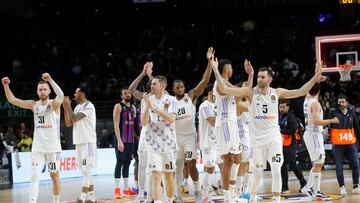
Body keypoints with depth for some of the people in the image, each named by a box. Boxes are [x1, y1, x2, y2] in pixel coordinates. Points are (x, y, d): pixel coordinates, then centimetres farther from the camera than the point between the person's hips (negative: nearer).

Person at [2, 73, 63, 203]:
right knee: (34, 176, -6)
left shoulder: (54, 104, -5)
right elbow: (12, 100, 3)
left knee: (54, 175, 8)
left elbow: (61, 96, -29)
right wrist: (6, 85, -13)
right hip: (37, 147, 3)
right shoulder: (34, 105, 7)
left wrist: (50, 80, -40)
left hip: (53, 147, -3)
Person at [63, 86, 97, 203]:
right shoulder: (78, 107, 16)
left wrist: (68, 106, -10)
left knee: (86, 169, -11)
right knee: (85, 170, 10)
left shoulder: (88, 106, -12)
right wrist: (66, 108, 5)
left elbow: (75, 118, -21)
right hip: (79, 142, 9)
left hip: (87, 142, -9)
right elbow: (68, 123, 13)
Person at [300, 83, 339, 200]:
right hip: (314, 134, -9)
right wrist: (331, 121, -17)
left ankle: (308, 187, 16)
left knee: (318, 163, 16)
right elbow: (316, 121, -26)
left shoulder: (307, 99, 8)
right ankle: (316, 192, -9)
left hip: (309, 133, 9)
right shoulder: (315, 104, -16)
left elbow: (309, 92, 30)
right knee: (318, 164, -8)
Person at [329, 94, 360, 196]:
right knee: (339, 167, 0)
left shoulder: (351, 113, 8)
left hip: (351, 144, 3)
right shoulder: (333, 113, -2)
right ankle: (342, 187, 8)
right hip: (338, 145, -3)